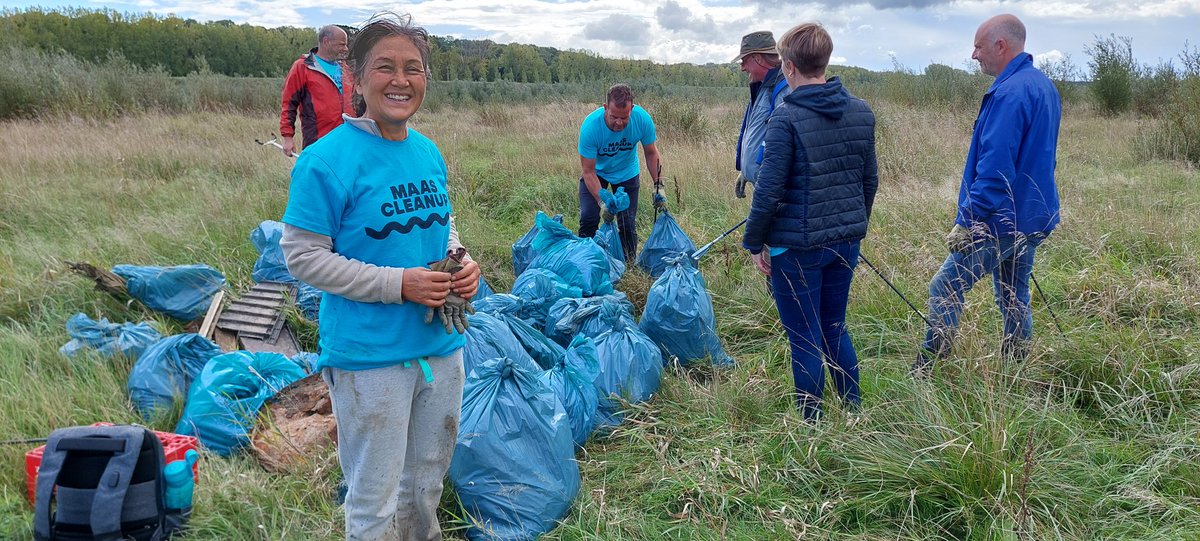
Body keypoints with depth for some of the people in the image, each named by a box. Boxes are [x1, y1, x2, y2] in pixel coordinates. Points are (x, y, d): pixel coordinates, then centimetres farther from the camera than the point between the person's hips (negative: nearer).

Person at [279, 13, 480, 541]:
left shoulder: (428, 152, 4)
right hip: (369, 357, -6)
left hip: (441, 346, 6)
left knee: (427, 482, 24)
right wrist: (399, 284, -21)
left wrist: (460, 262, -5)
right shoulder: (327, 159, -16)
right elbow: (302, 255, -16)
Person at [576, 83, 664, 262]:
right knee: (588, 217, -12)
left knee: (628, 223, -1)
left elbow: (651, 154, -10)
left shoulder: (643, 119, -29)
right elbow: (589, 172, -29)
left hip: (627, 173, 1)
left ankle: (630, 263, 17)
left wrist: (658, 186, -18)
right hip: (597, 172, -1)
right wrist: (602, 201, -39)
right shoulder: (590, 126, -36)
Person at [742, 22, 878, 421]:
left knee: (805, 340, 6)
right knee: (835, 329, 21)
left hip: (797, 247, -6)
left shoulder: (787, 118, -16)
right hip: (846, 242, 6)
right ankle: (855, 413, 31)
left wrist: (754, 242, -5)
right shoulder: (862, 112, 3)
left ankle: (812, 426, 18)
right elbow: (870, 179, 11)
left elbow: (768, 190, -17)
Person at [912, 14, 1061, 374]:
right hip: (1033, 219, 10)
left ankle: (925, 374, 2)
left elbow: (994, 166, -26)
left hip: (1000, 222, -10)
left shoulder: (1009, 93, -21)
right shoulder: (1044, 86, 12)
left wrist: (968, 220, -22)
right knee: (1015, 299, 18)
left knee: (944, 290, -2)